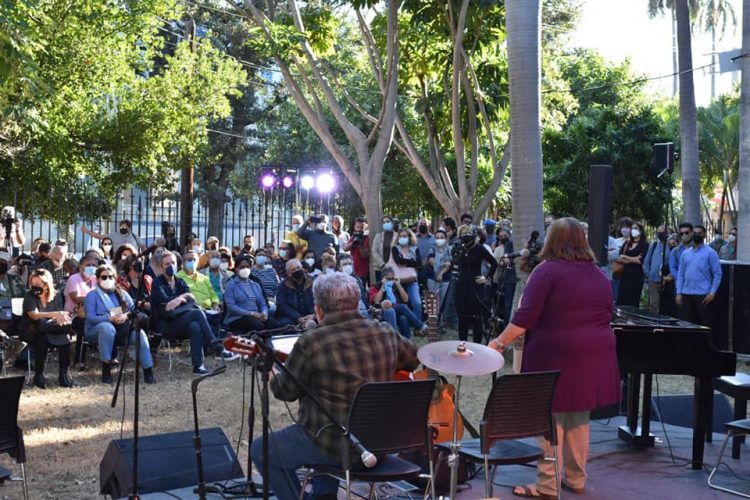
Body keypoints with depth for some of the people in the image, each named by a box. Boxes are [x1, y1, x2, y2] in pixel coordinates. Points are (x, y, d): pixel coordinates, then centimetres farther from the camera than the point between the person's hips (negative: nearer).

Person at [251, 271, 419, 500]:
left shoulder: (311, 343, -18)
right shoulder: (385, 333, -3)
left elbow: (287, 391, -4)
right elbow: (414, 358, 16)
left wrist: (272, 377, 18)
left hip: (339, 445, -6)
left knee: (260, 450, 15)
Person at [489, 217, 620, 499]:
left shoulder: (547, 270, -9)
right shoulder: (598, 274, 11)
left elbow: (526, 317, -16)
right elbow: (603, 317, 18)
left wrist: (499, 343, -10)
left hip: (556, 356, -7)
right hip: (594, 356, 7)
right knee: (579, 418, 17)